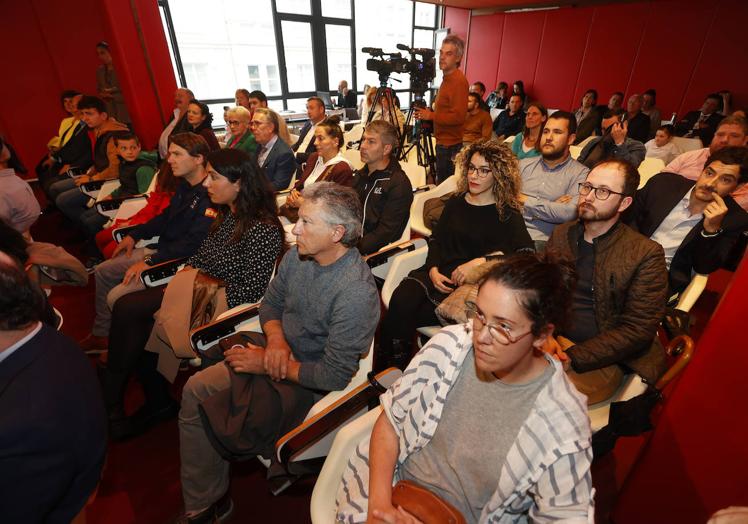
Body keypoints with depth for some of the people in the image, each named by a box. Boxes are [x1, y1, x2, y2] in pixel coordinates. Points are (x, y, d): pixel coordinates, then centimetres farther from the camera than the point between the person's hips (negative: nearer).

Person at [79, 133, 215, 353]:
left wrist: (150, 262, -24)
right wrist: (134, 235, 15)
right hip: (161, 248, 10)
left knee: (116, 297, -16)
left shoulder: (210, 197, -25)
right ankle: (101, 335, 30)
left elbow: (193, 243, -29)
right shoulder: (185, 186, 7)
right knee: (103, 271, 17)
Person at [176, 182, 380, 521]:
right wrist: (275, 338, -13)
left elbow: (335, 376, -25)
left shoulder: (356, 293, -30)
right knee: (195, 390, -1)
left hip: (309, 383, -7)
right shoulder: (298, 255, -7)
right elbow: (270, 303, 8)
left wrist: (267, 364, -18)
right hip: (278, 354, 7)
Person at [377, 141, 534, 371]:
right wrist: (433, 269, -5)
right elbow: (436, 240, 14)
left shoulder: (507, 215, 2)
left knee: (401, 317, -24)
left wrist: (481, 261, -22)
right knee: (400, 302, -26)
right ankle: (381, 369, -8)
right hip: (438, 273, 4)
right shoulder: (455, 202, 17)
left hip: (470, 285, -4)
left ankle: (396, 370, 1)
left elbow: (526, 254, -12)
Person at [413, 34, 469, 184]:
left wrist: (431, 116, -16)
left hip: (450, 145, -10)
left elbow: (458, 116, -22)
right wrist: (428, 112, 9)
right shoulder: (447, 78, 16)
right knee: (441, 182, 17)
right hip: (443, 142, 10)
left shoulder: (458, 81, -15)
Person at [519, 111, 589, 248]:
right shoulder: (524, 164, 16)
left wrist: (526, 200, -4)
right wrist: (551, 207, -6)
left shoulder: (581, 173, 4)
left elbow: (570, 213, -13)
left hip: (542, 241, -3)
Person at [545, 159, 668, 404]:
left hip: (602, 361, -4)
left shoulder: (646, 254, -5)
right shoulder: (561, 234, 9)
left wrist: (571, 358, -18)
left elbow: (638, 330, -9)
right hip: (553, 341, 4)